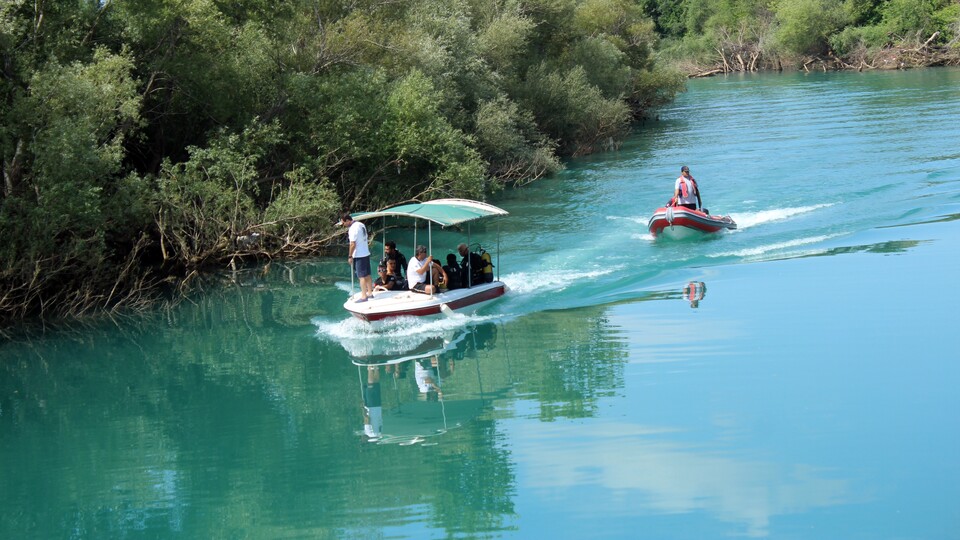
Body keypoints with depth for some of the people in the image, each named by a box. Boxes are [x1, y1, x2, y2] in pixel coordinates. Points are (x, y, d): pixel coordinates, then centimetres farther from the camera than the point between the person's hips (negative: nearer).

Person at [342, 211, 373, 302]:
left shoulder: (352, 229, -20)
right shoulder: (361, 225, 8)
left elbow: (353, 244, -21)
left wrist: (350, 256, -12)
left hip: (359, 256, -9)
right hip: (366, 253, 9)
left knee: (362, 276, -6)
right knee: (367, 275, 16)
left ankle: (363, 296, -4)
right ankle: (370, 292, 25)